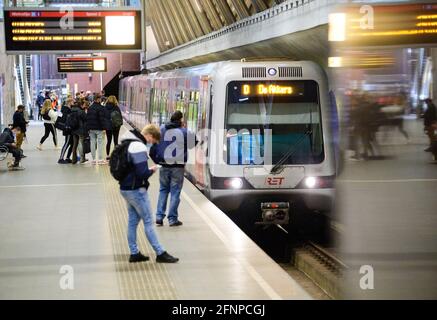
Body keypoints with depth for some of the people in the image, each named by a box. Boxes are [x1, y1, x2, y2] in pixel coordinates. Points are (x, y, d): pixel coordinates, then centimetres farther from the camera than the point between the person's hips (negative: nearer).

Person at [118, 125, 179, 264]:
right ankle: (160, 253, 4)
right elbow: (142, 173, -27)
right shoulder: (139, 147, -22)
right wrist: (152, 170, -7)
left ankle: (134, 253, 18)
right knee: (148, 222, -2)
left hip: (125, 188, 9)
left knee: (133, 221, 14)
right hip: (136, 190, -9)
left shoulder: (127, 143, 9)